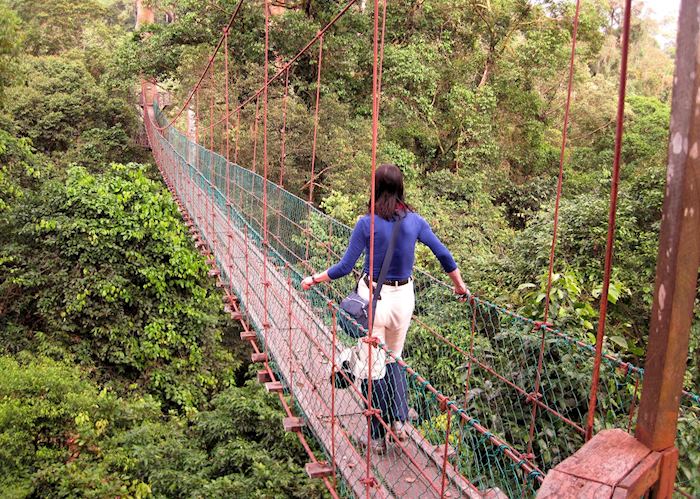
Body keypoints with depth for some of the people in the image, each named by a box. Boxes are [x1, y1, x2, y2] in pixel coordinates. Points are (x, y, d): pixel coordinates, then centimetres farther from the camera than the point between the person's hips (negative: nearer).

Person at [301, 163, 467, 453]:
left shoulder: (367, 224, -11)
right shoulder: (414, 221, -1)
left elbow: (345, 267, -10)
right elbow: (444, 255, 3)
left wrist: (314, 279, 4)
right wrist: (460, 286, 19)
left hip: (373, 298, -3)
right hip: (403, 297, 4)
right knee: (393, 360, 24)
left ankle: (377, 437, 17)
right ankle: (399, 420, 10)